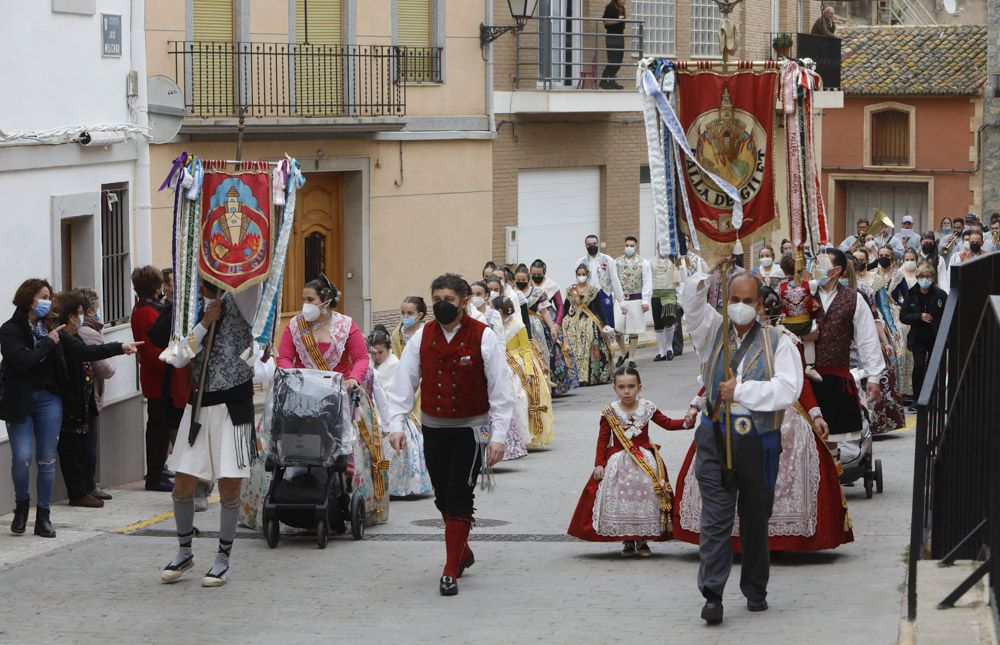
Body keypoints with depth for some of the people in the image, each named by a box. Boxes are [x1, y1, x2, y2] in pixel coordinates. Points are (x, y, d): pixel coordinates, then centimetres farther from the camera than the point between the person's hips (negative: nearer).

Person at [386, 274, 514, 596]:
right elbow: (403, 384, 4)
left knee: (459, 497, -9)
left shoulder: (483, 337, -9)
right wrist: (396, 424, -7)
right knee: (443, 497, 13)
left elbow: (501, 391, -7)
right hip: (433, 428, 4)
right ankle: (463, 552, 37)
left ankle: (451, 571, -4)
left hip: (471, 429, -4)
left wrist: (498, 436, -12)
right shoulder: (422, 338, 1)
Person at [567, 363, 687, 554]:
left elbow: (667, 423, 5)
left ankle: (643, 540, 9)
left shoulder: (647, 408, -1)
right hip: (618, 463, -1)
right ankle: (627, 541, 10)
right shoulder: (609, 413, -4)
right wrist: (599, 464, -7)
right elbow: (603, 440, -1)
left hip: (645, 461, 1)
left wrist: (685, 422, -12)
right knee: (621, 498, -3)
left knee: (646, 496, -4)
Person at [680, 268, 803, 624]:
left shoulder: (777, 342, 4)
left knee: (756, 520, 12)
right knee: (716, 518, -8)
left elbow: (788, 389, -10)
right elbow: (693, 302, -8)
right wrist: (709, 275, -28)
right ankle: (712, 595, -12)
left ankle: (755, 591, 25)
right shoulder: (713, 332, 10)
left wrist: (741, 390, -14)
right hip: (716, 438, 0)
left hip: (759, 441, 0)